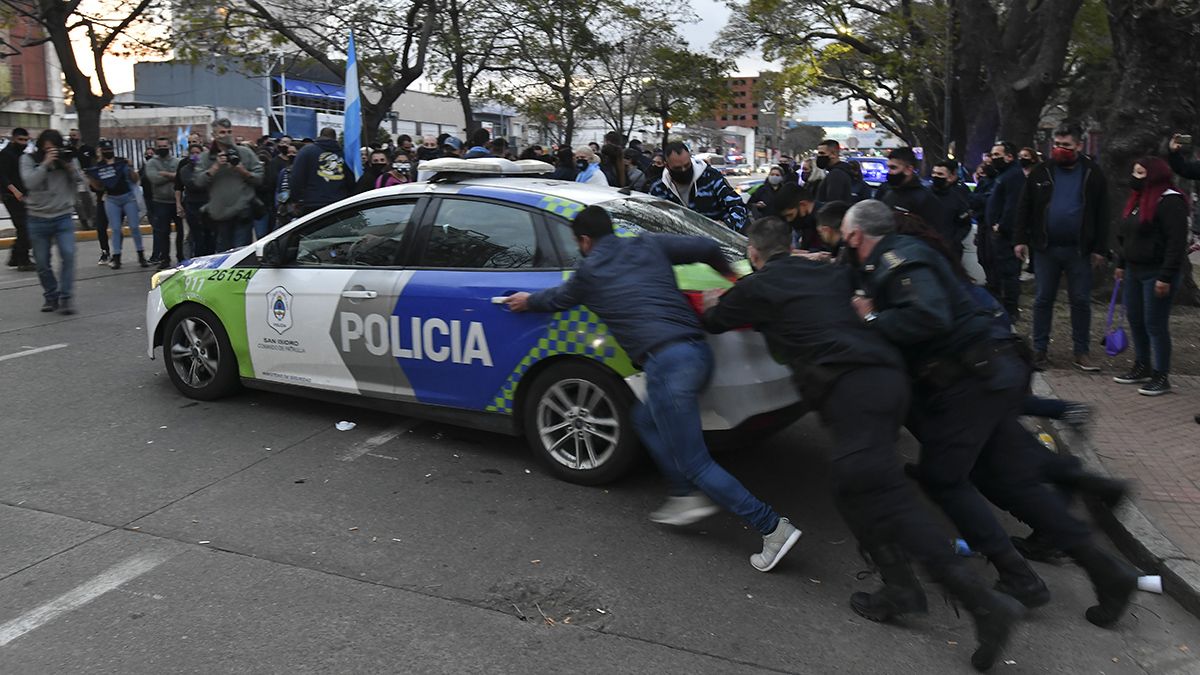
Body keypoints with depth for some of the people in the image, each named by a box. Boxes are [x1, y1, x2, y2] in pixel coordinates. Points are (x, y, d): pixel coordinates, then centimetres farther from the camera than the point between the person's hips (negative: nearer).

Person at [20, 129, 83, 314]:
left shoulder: (67, 158, 4)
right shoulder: (28, 159, 0)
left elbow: (78, 183, 0)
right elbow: (29, 182, -15)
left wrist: (70, 167, -15)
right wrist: (45, 164, -21)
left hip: (63, 217, 0)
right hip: (38, 219, 0)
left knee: (68, 255, -15)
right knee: (42, 262, 5)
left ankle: (65, 298, -7)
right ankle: (50, 297, 22)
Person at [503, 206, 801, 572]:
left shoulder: (589, 271, 10)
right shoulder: (648, 245, 18)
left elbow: (557, 298, 29)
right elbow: (707, 247, 13)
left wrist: (528, 301, 51)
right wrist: (730, 275, 33)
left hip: (667, 360, -7)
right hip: (699, 350, 7)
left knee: (693, 463, -1)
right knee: (646, 417, 27)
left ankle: (771, 526, -5)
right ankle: (686, 495, 19)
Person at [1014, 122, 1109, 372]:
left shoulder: (1093, 175, 1)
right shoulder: (1041, 173, 2)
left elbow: (1102, 215, 2)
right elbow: (1024, 208, 5)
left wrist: (1100, 248, -2)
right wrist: (1020, 239, -2)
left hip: (1079, 250, 0)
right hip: (1045, 248, 1)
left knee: (1081, 301, 5)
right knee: (1042, 300, 6)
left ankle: (1082, 352, 14)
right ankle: (1039, 349, 15)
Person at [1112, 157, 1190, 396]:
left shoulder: (1169, 201, -16)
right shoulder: (1138, 200, 14)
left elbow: (1177, 242, -21)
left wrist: (1166, 277, -23)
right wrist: (1121, 265, 20)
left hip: (1157, 273, -9)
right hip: (1134, 271, 9)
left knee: (1155, 325, -4)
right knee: (1136, 322, 14)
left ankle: (1161, 377, 5)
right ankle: (1141, 368, 27)